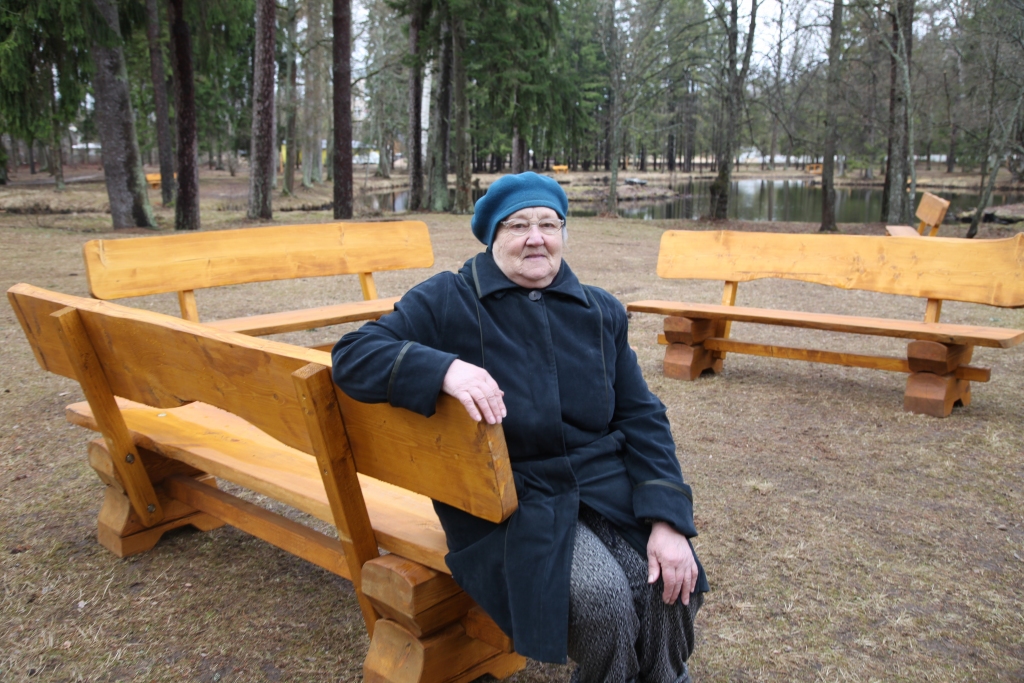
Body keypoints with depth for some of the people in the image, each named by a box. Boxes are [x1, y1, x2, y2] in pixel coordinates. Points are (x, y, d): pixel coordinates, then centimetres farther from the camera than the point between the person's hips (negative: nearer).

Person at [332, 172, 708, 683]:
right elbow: (353, 355, -8)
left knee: (670, 590, -21)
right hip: (513, 502, -3)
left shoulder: (601, 312, 10)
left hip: (606, 484, 4)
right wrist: (443, 368, -28)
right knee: (602, 598, -26)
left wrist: (668, 521, -7)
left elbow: (642, 418, 7)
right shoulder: (446, 302, -1)